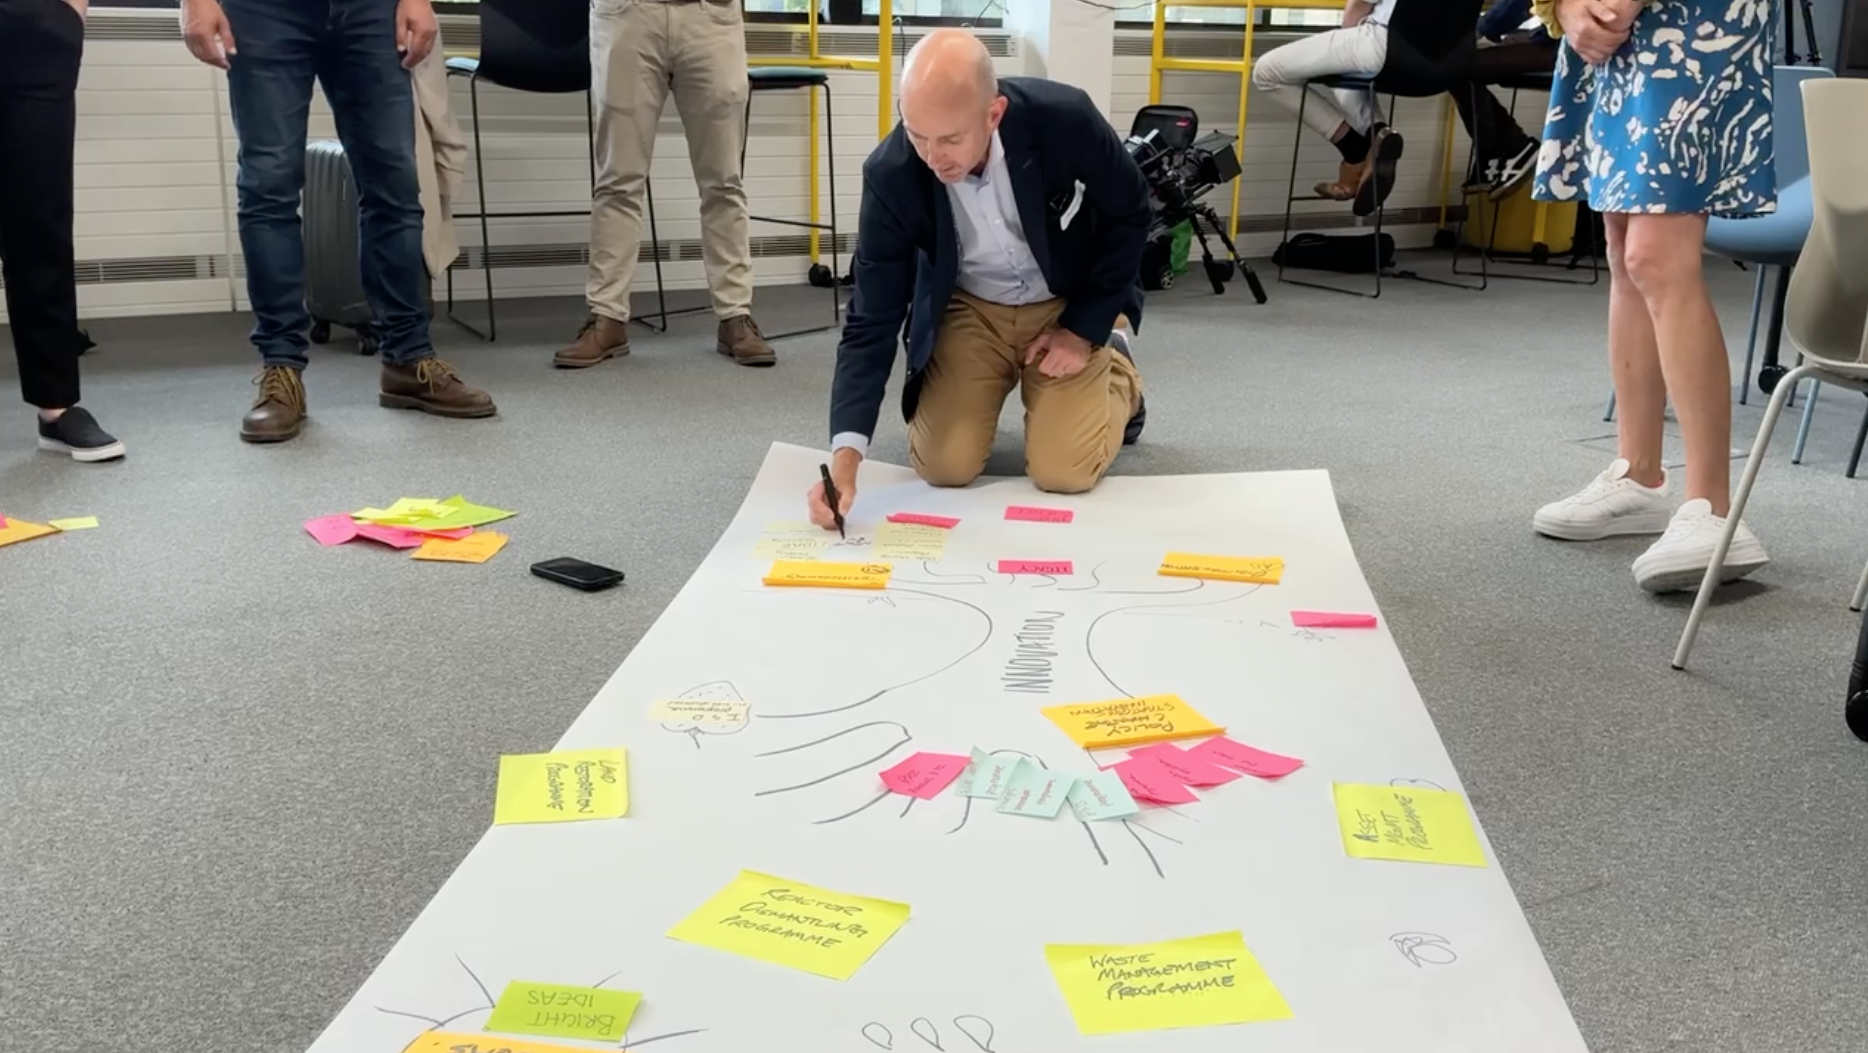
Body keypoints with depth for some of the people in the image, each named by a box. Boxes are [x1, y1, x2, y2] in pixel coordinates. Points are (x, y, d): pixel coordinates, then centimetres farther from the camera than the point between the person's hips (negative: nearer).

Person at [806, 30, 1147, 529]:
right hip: (969, 310, 1)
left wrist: (1085, 328, -14)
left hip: (1070, 304, -1)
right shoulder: (890, 175, -27)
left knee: (1063, 472, -12)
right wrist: (846, 451, -34)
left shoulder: (1065, 119, -31)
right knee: (943, 466, -9)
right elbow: (871, 322, -23)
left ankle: (1116, 375, 21)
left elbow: (1129, 213, -10)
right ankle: (1001, 384, 24)